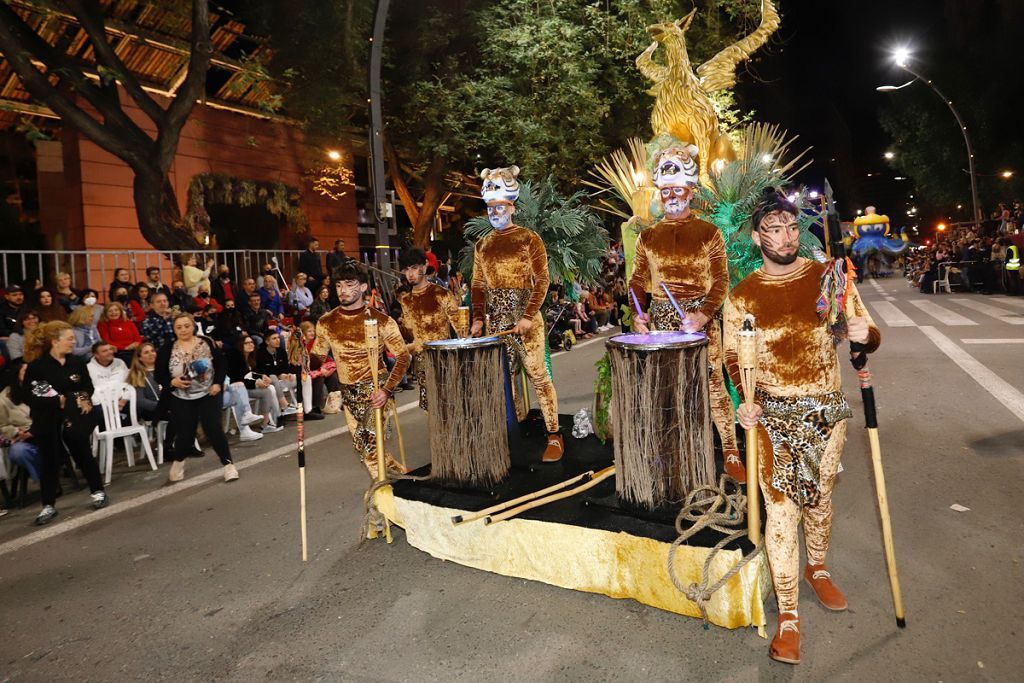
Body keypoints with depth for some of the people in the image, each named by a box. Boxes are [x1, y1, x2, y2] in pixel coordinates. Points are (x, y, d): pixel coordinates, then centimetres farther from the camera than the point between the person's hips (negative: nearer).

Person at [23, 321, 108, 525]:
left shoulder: (77, 362, 4)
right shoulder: (36, 366, -8)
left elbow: (89, 387, 5)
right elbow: (32, 398, -12)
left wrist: (82, 398, -15)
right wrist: (59, 401, -19)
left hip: (74, 420, 3)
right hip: (48, 423, -3)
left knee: (84, 455, 12)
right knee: (50, 462, 5)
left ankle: (97, 491, 27)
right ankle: (48, 505, 14)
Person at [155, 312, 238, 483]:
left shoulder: (206, 343, -3)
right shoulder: (167, 350, -4)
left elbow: (220, 364, 2)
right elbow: (159, 376, 1)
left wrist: (218, 383, -10)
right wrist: (172, 382, -17)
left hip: (208, 395, -1)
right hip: (181, 399, 1)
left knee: (214, 429, -8)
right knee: (185, 434, 4)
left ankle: (228, 464, 3)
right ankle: (178, 462, 34)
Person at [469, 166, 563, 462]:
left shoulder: (529, 239, -2)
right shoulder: (482, 245, 13)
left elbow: (542, 281, -6)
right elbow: (478, 285, 13)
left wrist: (528, 316, -15)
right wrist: (478, 318, 2)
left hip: (524, 319, -5)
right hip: (496, 321, 5)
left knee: (538, 375, -5)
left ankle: (554, 436, 2)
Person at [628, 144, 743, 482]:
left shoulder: (709, 232, 1)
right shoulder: (648, 236, 9)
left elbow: (721, 280, -3)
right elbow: (637, 281, 9)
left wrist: (704, 314, -19)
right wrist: (638, 313, -8)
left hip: (700, 318, -3)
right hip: (661, 319, 3)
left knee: (713, 384, -3)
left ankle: (731, 453, 7)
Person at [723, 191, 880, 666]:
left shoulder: (830, 279, 0)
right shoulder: (742, 296, -2)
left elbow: (867, 336, 5)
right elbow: (733, 356, 4)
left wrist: (865, 334, -20)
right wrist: (746, 400, -12)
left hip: (827, 409, 2)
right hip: (773, 413, -2)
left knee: (820, 495, 17)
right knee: (781, 507, -4)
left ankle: (817, 568, 45)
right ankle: (788, 615, 6)